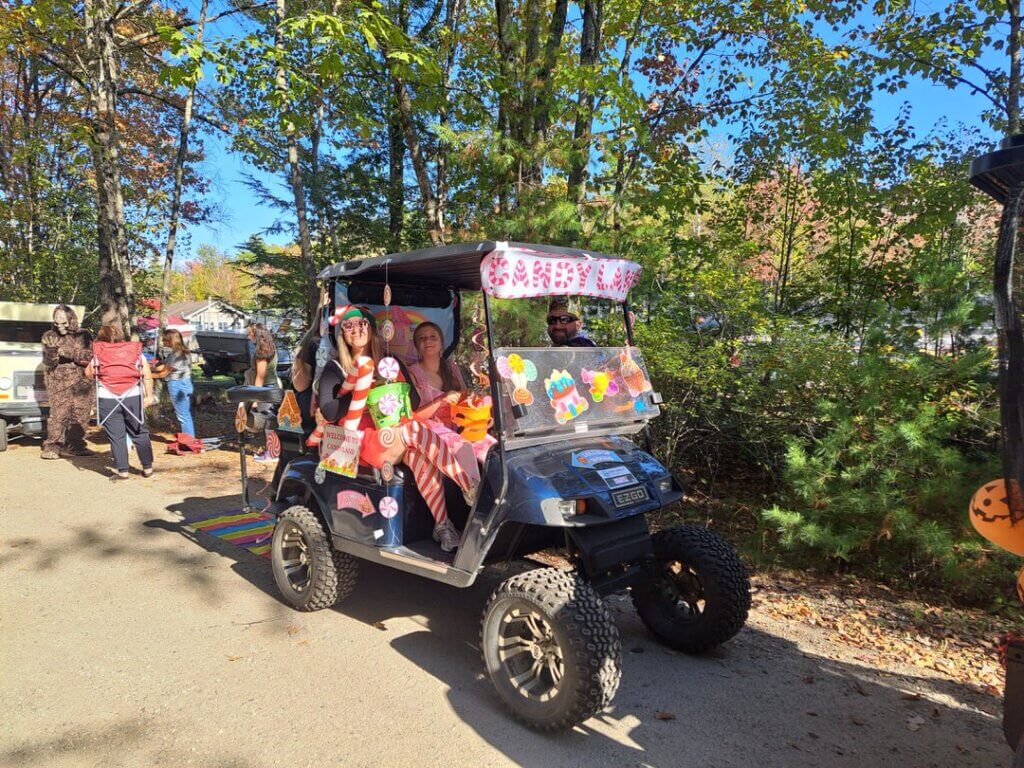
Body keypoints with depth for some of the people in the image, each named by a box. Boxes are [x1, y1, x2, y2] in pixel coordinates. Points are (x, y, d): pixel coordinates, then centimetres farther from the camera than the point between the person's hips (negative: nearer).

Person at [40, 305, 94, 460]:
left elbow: (90, 356, -6)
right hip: (59, 382, -1)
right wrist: (52, 353, -19)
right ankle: (52, 446, -5)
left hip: (81, 382, 1)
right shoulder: (49, 337, 8)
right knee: (58, 414, -10)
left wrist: (72, 353, -19)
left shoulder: (83, 336, 6)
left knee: (80, 414, 2)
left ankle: (75, 445, 12)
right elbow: (47, 363, 3)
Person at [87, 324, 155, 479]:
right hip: (133, 397, 1)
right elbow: (147, 375, 1)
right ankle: (147, 467, 17)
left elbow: (89, 373, 13)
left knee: (116, 436, 5)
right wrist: (149, 396, 3)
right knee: (140, 433, 11)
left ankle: (122, 471, 6)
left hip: (107, 400, -1)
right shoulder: (136, 350, 6)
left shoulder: (98, 354, 4)